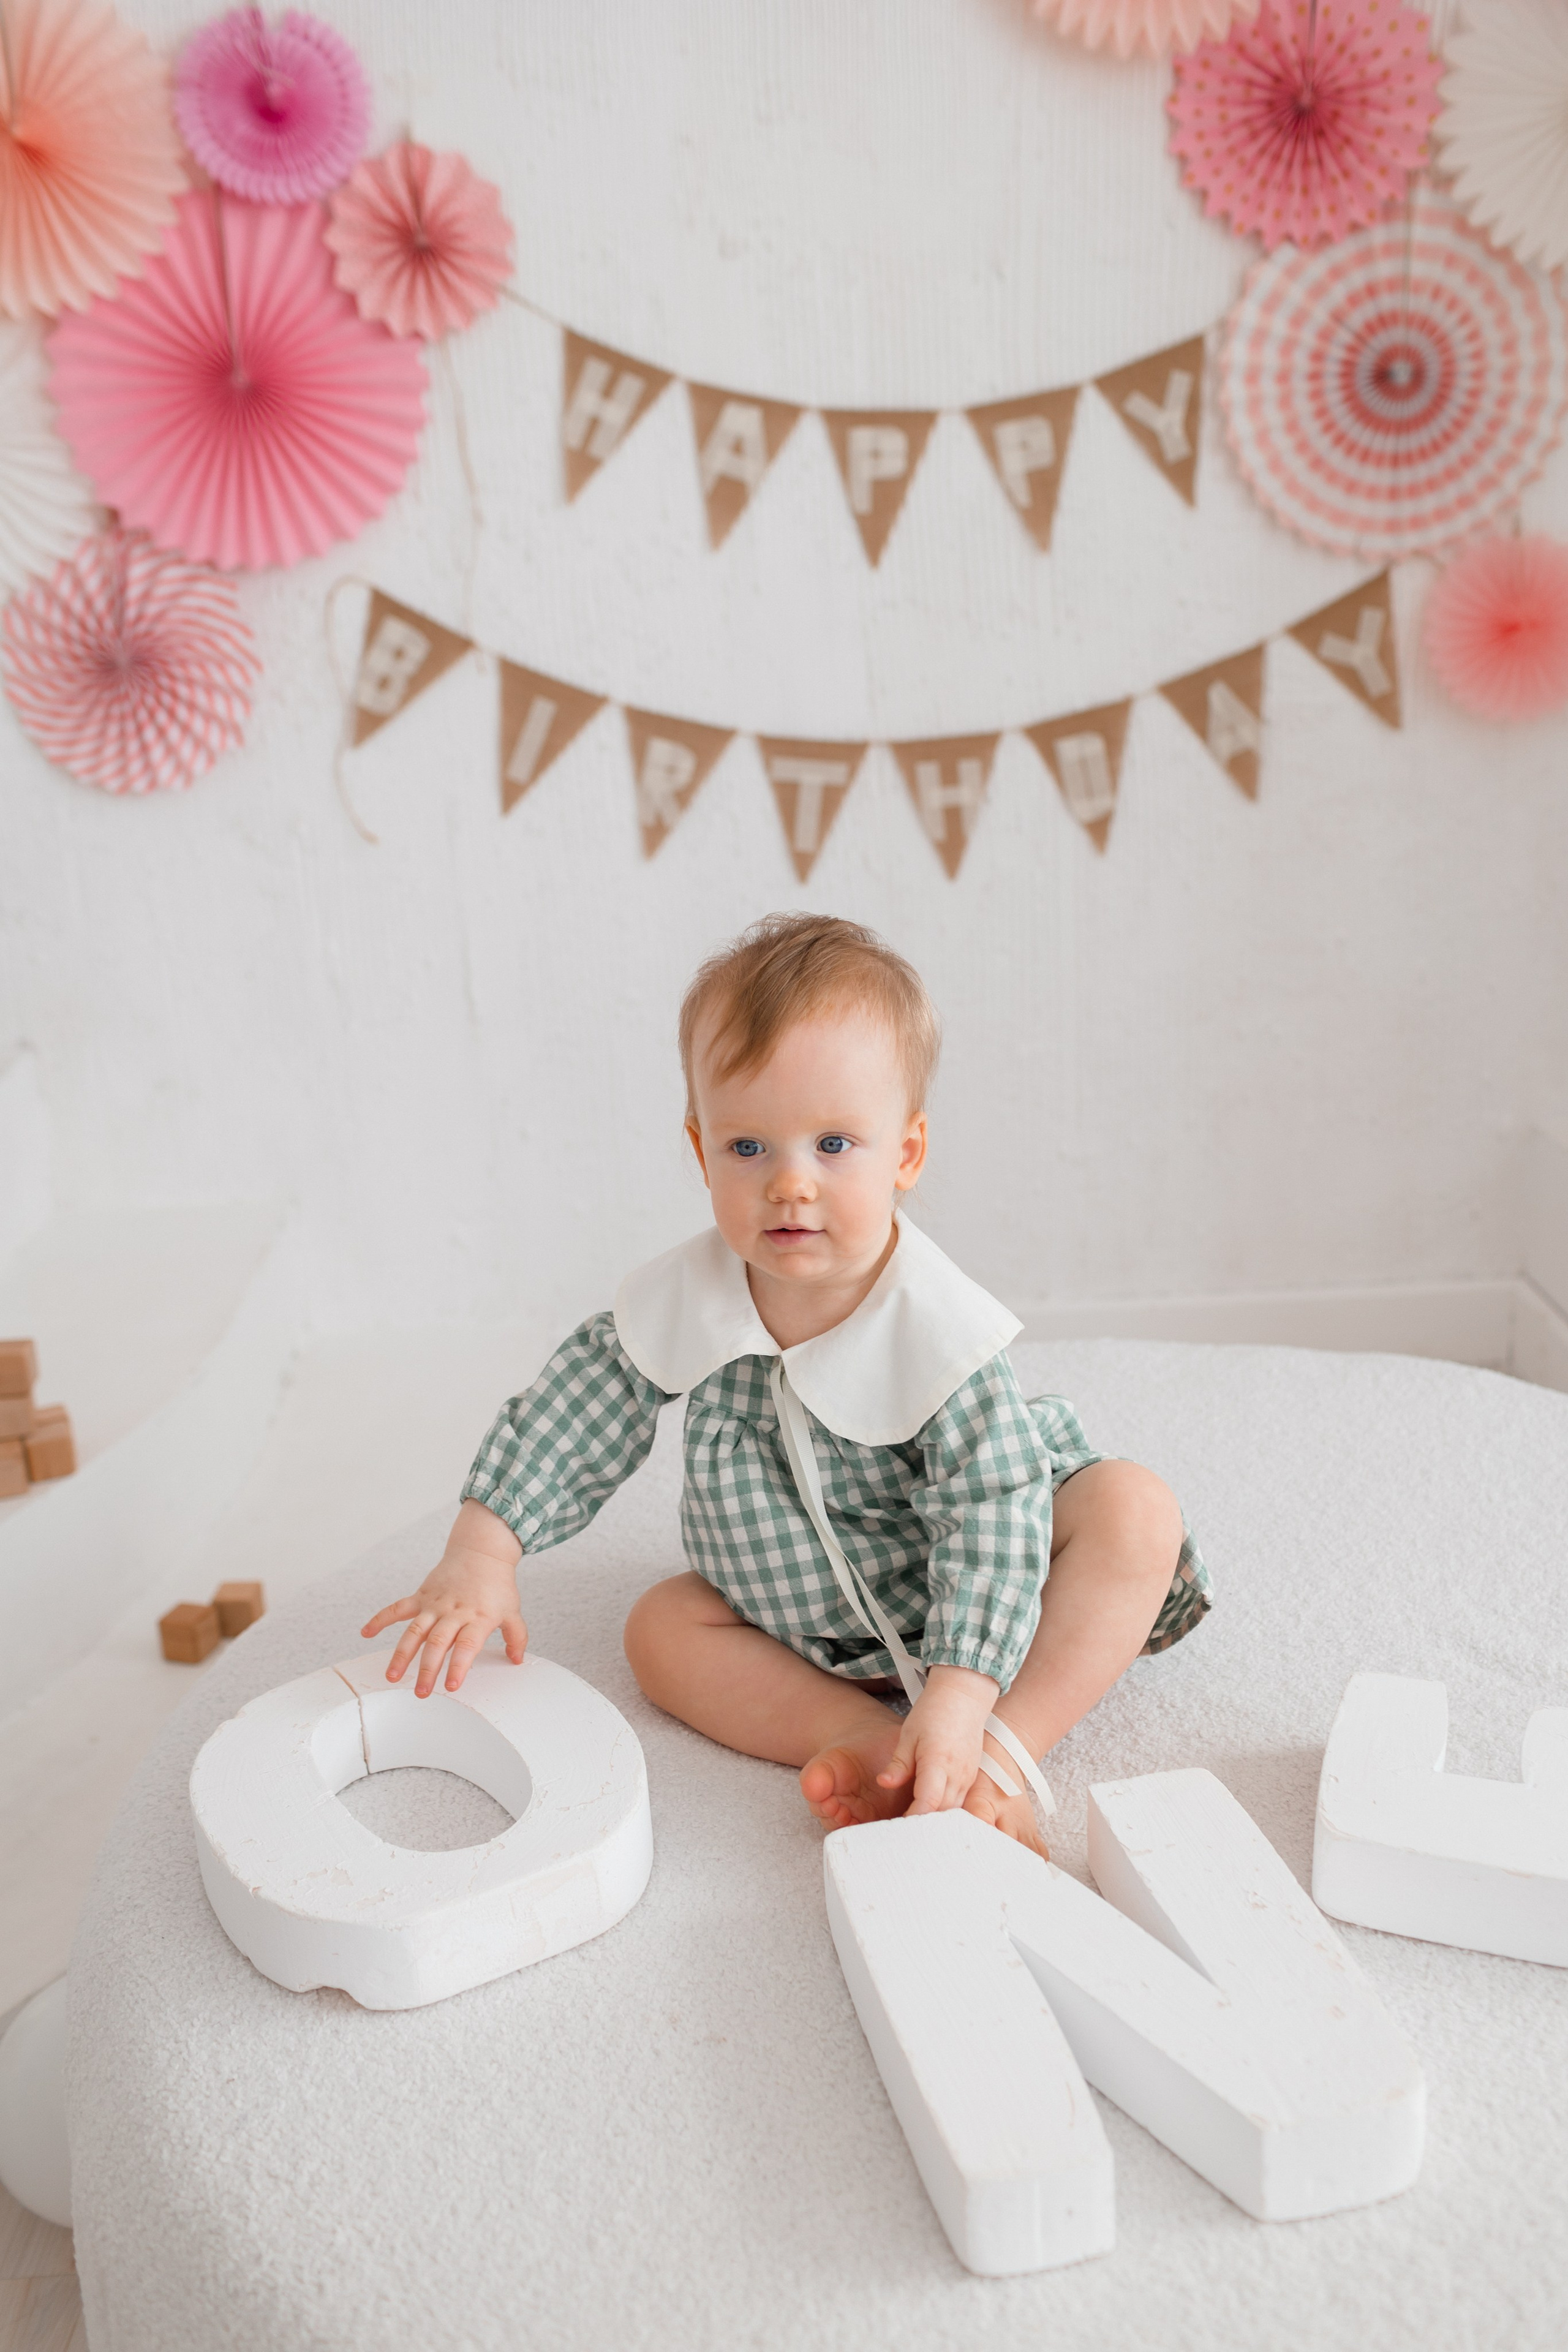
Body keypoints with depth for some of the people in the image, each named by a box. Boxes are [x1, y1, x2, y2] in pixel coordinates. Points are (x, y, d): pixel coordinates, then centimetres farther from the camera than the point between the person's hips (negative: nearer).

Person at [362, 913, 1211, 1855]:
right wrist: (483, 1552, -20)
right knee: (662, 1627, -13)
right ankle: (869, 1737, -23)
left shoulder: (941, 1334, -30)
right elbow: (572, 1414, -10)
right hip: (799, 1614, 4)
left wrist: (957, 1705, -40)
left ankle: (1005, 1754, -29)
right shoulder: (685, 1299, -18)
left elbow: (991, 1521, -32)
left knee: (1135, 1511, -24)